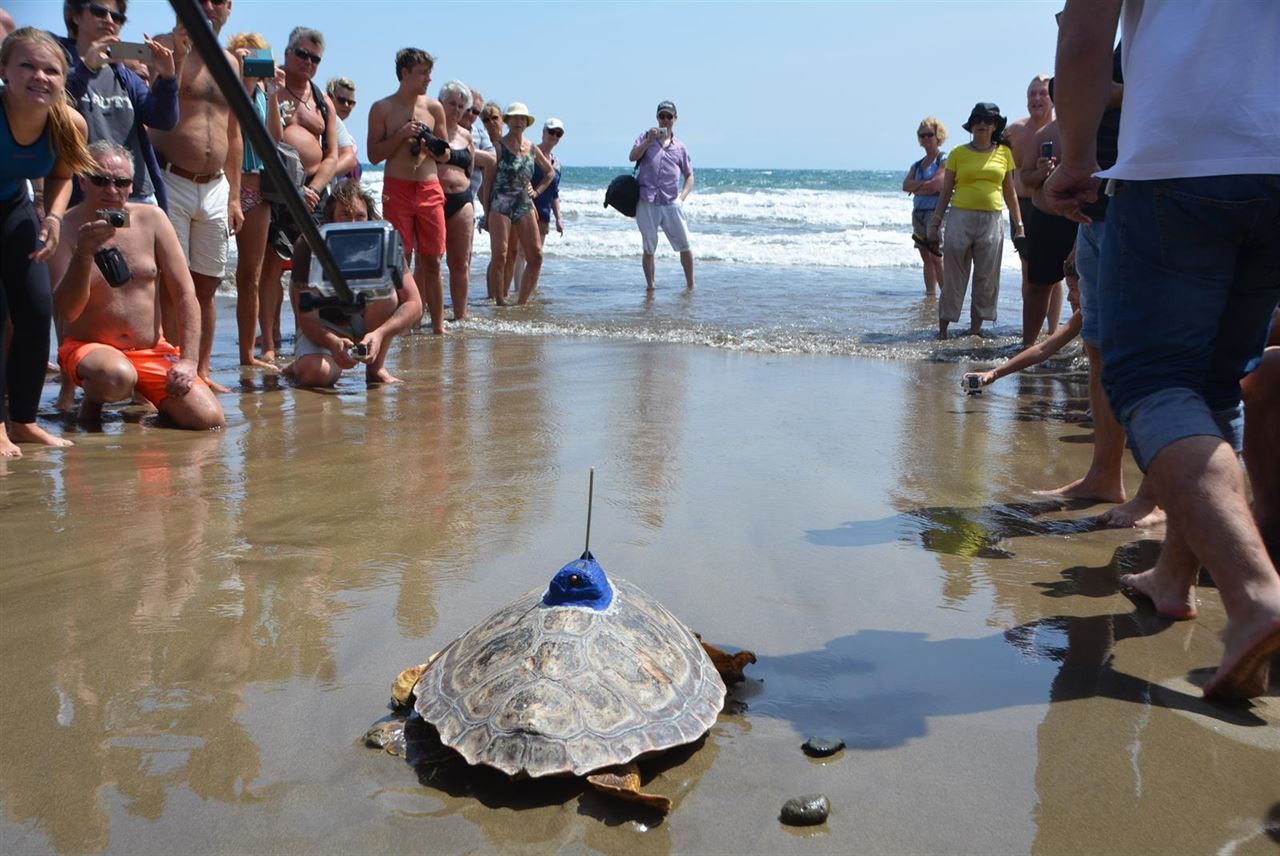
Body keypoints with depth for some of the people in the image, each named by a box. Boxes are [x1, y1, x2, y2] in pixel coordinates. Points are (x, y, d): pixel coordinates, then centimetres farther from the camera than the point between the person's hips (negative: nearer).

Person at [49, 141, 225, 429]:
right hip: (88, 347, -4)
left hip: (153, 351, 4)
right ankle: (92, 401, -2)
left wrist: (188, 360, -8)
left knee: (210, 419, -15)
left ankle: (146, 398, 18)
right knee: (117, 376, -40)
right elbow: (67, 312, -17)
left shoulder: (152, 218, 0)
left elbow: (185, 294, 0)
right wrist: (83, 255, -31)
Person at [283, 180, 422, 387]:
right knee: (315, 373, -33)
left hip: (365, 323, 2)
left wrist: (379, 334, -42)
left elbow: (414, 305, -24)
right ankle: (299, 365, 7)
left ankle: (375, 368, -10)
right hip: (323, 329, -1)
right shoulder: (309, 247, -22)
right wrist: (334, 343, -49)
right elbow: (307, 318, -27)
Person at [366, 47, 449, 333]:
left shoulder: (434, 107, 10)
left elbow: (446, 155, 15)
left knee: (431, 261, 4)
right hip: (397, 189, -3)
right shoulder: (382, 108, 3)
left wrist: (433, 148, -7)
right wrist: (401, 135, -12)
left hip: (430, 189, 3)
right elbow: (374, 155, 0)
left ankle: (438, 325, 9)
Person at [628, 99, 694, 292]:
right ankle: (650, 285, 14)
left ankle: (690, 284, 12)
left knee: (685, 246, 1)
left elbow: (689, 176, 15)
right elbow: (632, 157, -7)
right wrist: (649, 140, -16)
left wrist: (682, 197, 0)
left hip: (671, 204, 2)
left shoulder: (680, 147, 13)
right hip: (647, 203, -1)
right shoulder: (646, 137, 9)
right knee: (649, 248, 5)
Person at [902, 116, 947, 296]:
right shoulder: (917, 165, 17)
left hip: (936, 212, -7)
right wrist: (925, 184, -10)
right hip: (918, 212, 7)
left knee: (936, 257, -13)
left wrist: (916, 187, 0)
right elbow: (905, 186, 3)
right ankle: (930, 292, 9)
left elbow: (936, 185, -14)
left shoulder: (945, 160, -2)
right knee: (926, 258, 7)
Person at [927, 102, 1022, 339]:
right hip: (960, 218, -2)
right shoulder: (958, 154, 4)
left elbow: (1009, 192, 13)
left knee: (986, 279, 4)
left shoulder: (1004, 153, 9)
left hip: (991, 221, 2)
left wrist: (1018, 225, 10)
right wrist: (936, 222, 2)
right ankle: (943, 329, 6)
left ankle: (975, 330, 13)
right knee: (953, 277, 0)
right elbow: (946, 192, 7)